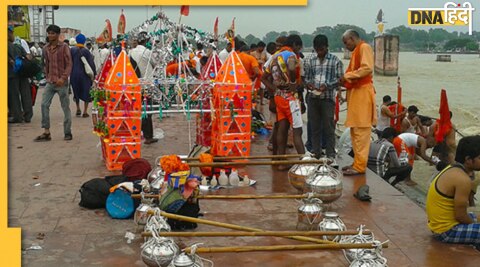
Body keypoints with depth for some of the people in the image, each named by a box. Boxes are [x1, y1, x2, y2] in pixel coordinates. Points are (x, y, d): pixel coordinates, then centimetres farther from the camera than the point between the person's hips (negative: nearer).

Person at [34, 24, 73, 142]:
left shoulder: (64, 47, -6)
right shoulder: (46, 48, 9)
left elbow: (69, 64, -9)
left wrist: (63, 78, -19)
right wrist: (47, 77, 12)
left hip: (61, 82, -5)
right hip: (50, 82, 5)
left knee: (65, 107, 3)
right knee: (44, 105, -4)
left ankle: (68, 132, 12)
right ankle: (46, 132, 1)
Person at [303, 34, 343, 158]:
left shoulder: (335, 60, 0)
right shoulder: (309, 60, 9)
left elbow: (339, 79, -1)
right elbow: (306, 77, 13)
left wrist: (327, 86, -16)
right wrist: (308, 83, -9)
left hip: (328, 98, -3)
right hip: (313, 98, 3)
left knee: (329, 128, -1)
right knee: (314, 127, 8)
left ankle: (330, 156, 5)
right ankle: (315, 154, 17)